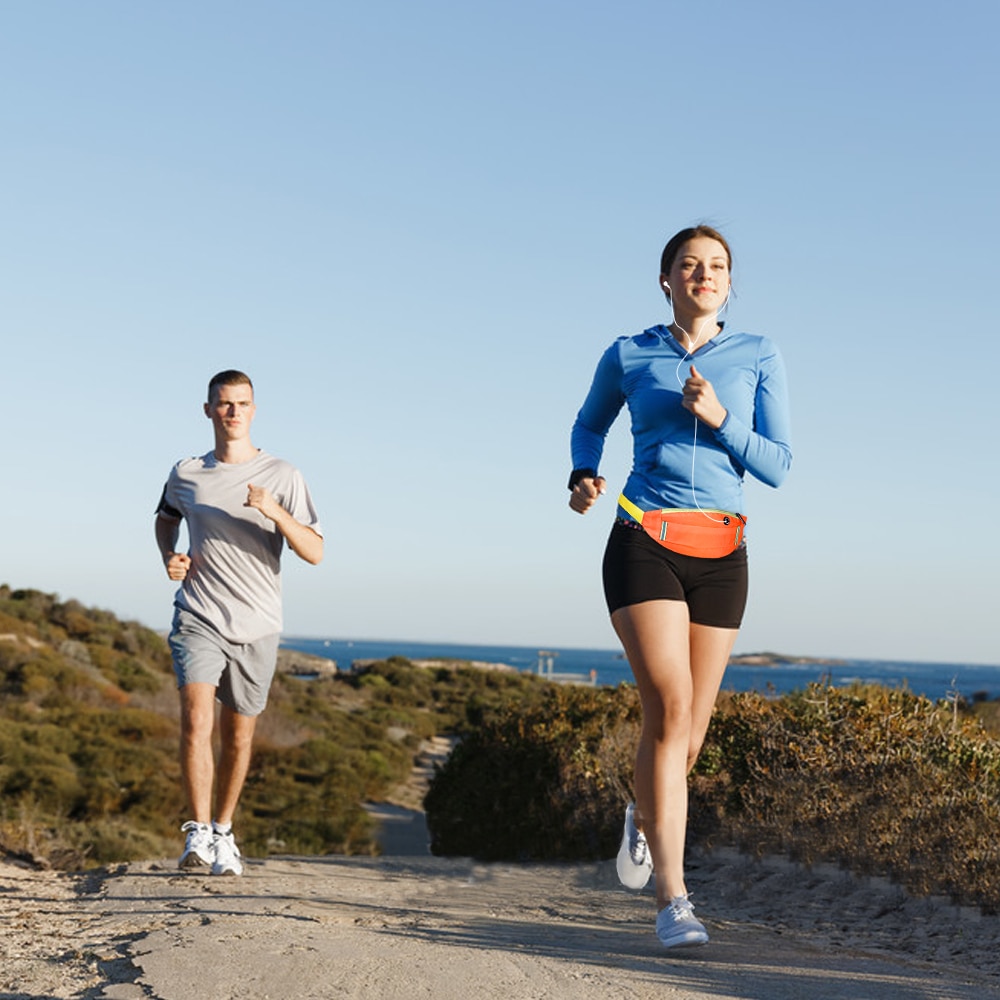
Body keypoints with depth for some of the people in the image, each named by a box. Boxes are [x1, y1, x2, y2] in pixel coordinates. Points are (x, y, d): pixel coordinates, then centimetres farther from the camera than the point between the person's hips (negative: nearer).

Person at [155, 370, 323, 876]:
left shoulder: (283, 477, -1)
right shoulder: (185, 474, 5)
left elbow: (314, 552, -7)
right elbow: (166, 516, 27)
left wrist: (274, 511, -23)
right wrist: (169, 557, 7)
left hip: (256, 626, 0)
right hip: (198, 618, 0)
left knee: (238, 735, 8)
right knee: (196, 718, -19)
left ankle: (223, 834, 26)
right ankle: (198, 833, -16)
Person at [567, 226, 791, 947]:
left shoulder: (759, 359, 7)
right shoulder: (628, 357, 7)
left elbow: (778, 466, 3)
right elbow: (590, 424, 24)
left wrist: (719, 418, -12)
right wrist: (583, 476, 4)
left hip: (721, 554, 2)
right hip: (644, 543, -2)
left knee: (691, 722, 7)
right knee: (670, 709, -17)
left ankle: (647, 814, 42)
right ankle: (673, 899, -15)